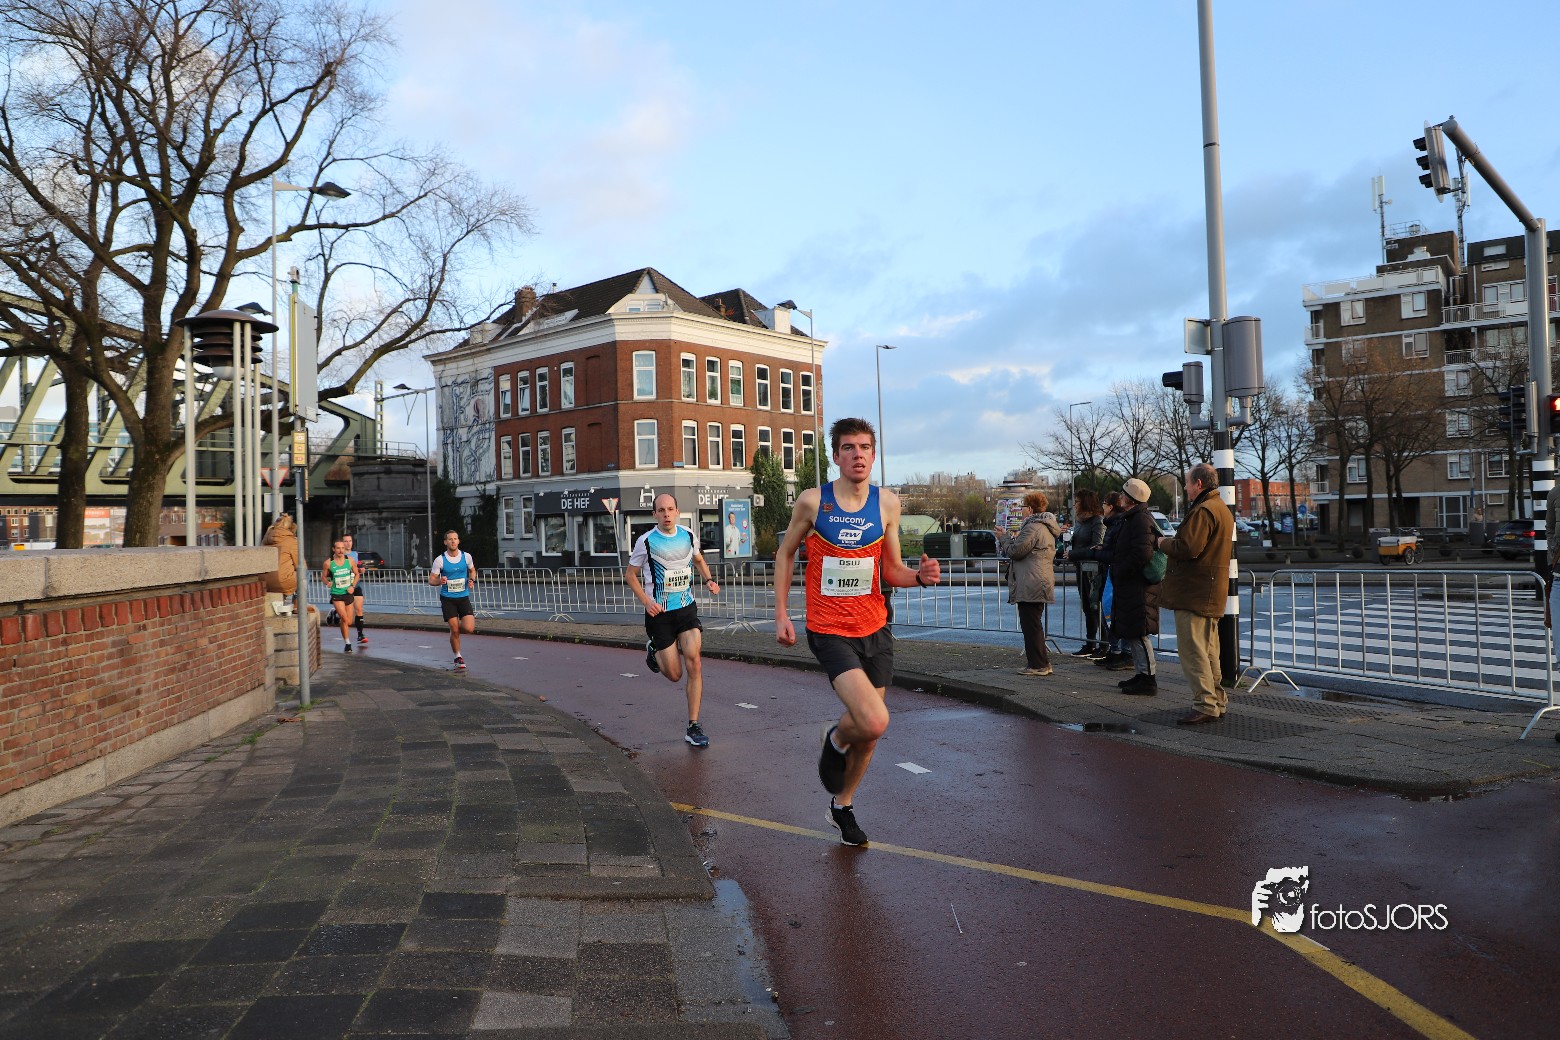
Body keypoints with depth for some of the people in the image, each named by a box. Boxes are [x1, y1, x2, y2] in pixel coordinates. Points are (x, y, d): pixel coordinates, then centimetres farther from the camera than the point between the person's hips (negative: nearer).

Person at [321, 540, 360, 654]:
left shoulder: (350, 560, -3)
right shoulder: (328, 563, -9)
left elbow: (356, 574, 10)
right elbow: (323, 576, 4)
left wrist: (353, 586, -5)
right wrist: (327, 583, -17)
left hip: (348, 593, 3)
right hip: (336, 594, -3)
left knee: (349, 622, 9)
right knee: (344, 618, -19)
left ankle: (337, 615, 43)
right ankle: (347, 644, -7)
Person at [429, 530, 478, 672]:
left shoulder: (466, 556, -1)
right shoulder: (440, 560, -8)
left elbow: (472, 571, 18)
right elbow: (431, 579, -1)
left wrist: (472, 580, -2)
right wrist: (439, 581, -23)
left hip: (463, 597, 2)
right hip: (447, 598, -2)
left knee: (469, 629, -13)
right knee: (454, 630, -6)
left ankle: (456, 628, 25)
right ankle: (458, 657, 16)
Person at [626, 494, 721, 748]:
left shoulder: (689, 535, 2)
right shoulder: (646, 541, -9)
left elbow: (698, 560, 22)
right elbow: (630, 574, 0)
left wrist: (709, 580, 2)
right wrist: (647, 602, -14)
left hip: (687, 608, 3)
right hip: (659, 613, -3)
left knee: (694, 663, -12)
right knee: (674, 674, 1)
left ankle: (693, 727, -3)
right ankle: (653, 651, 37)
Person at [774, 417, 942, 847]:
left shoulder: (887, 503, 1)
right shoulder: (812, 501, -7)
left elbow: (891, 571, 8)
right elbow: (785, 553, 7)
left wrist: (919, 576, -13)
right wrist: (781, 613, 1)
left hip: (875, 629, 4)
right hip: (830, 631, -4)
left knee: (871, 730, 13)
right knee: (874, 722, -22)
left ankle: (843, 806, 38)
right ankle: (836, 740, 15)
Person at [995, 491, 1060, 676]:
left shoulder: (1032, 527, -15)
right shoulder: (1045, 527, 20)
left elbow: (1016, 551, -16)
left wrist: (1003, 537, -1)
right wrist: (1014, 538, 21)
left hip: (1030, 585, -11)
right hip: (1039, 583, 11)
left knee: (1030, 624, -6)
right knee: (1034, 624, 16)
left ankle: (1037, 665, -4)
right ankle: (1042, 663, 20)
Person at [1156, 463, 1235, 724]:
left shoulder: (1203, 511, -17)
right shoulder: (1222, 509, 18)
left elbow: (1187, 548, -24)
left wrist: (1164, 543, -5)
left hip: (1194, 592, -11)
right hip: (1211, 592, 11)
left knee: (1192, 650, -9)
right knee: (1208, 650, 17)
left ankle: (1205, 705, -9)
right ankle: (1217, 701, 24)